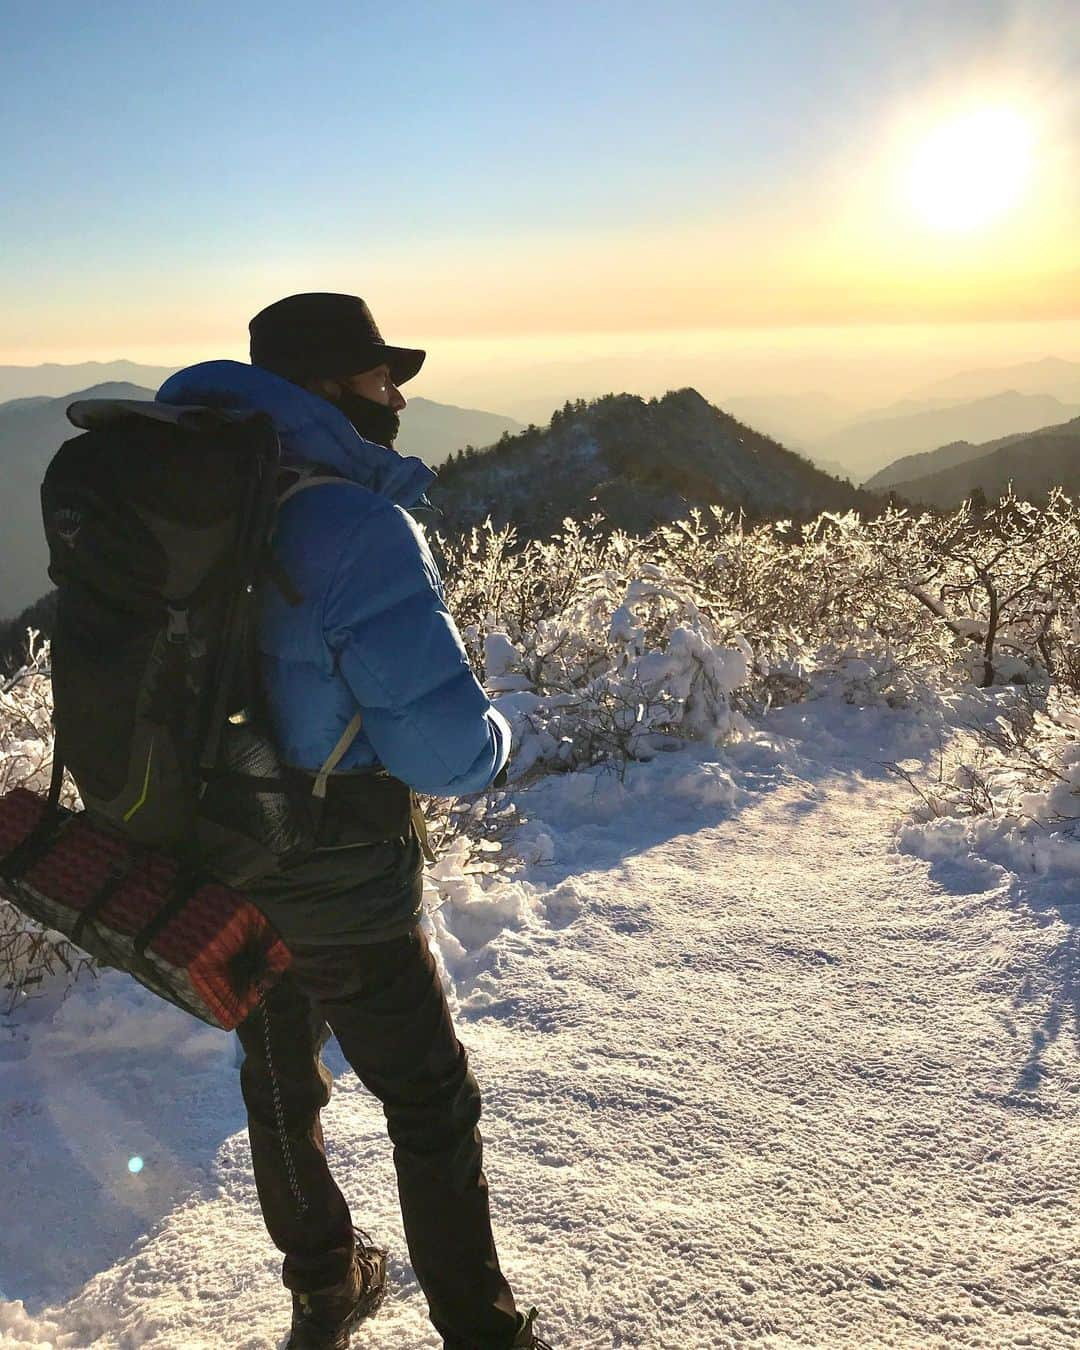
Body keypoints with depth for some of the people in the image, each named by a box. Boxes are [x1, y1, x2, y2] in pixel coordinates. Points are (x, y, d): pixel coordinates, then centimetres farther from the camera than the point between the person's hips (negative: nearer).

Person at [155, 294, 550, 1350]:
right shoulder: (353, 524, -25)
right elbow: (442, 739, -28)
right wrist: (489, 738, -6)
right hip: (339, 894, -8)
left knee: (279, 1081, 25)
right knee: (431, 1106, 12)